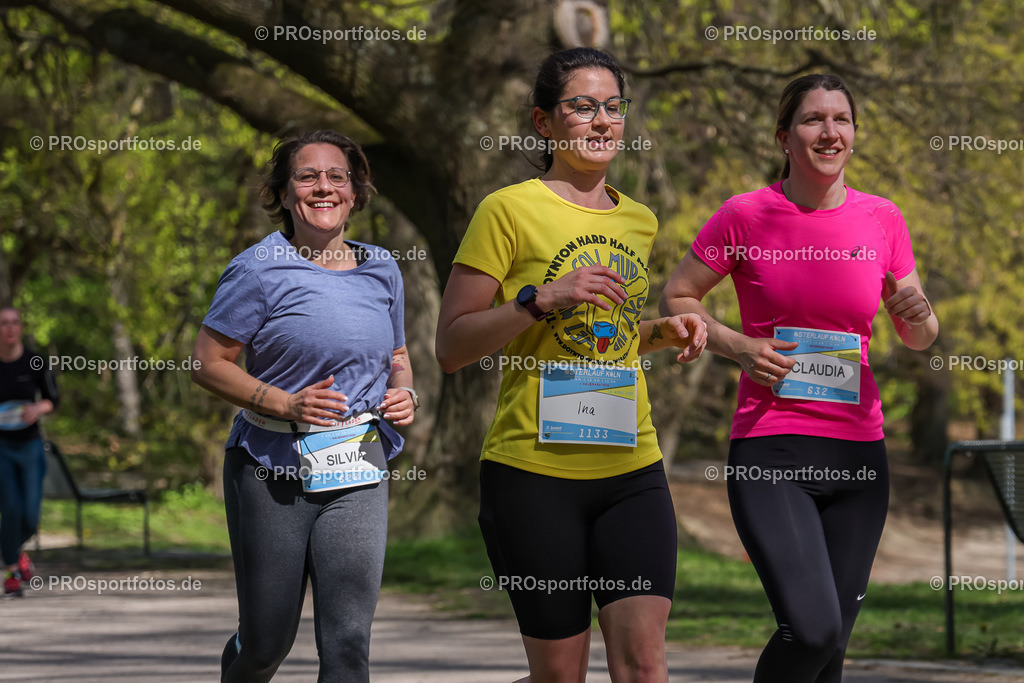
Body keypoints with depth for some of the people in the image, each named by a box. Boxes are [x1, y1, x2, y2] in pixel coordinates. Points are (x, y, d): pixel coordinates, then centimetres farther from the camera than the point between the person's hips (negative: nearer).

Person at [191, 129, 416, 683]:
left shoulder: (380, 270, 10)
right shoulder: (259, 270, -6)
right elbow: (209, 364, -7)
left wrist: (404, 394, 1)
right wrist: (286, 404, -19)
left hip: (357, 471, 3)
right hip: (272, 468, -3)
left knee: (348, 637, -10)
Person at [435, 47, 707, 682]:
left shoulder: (638, 221, 15)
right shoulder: (509, 211, -3)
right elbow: (452, 346, -5)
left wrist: (664, 333, 9)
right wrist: (543, 297, -17)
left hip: (632, 469, 4)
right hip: (534, 470, -4)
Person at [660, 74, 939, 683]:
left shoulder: (882, 219, 5)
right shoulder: (746, 216, -3)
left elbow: (919, 338, 13)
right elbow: (677, 298, 8)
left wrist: (919, 314, -11)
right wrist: (738, 346, -8)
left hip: (858, 450, 4)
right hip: (770, 448, -4)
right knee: (812, 630, -20)